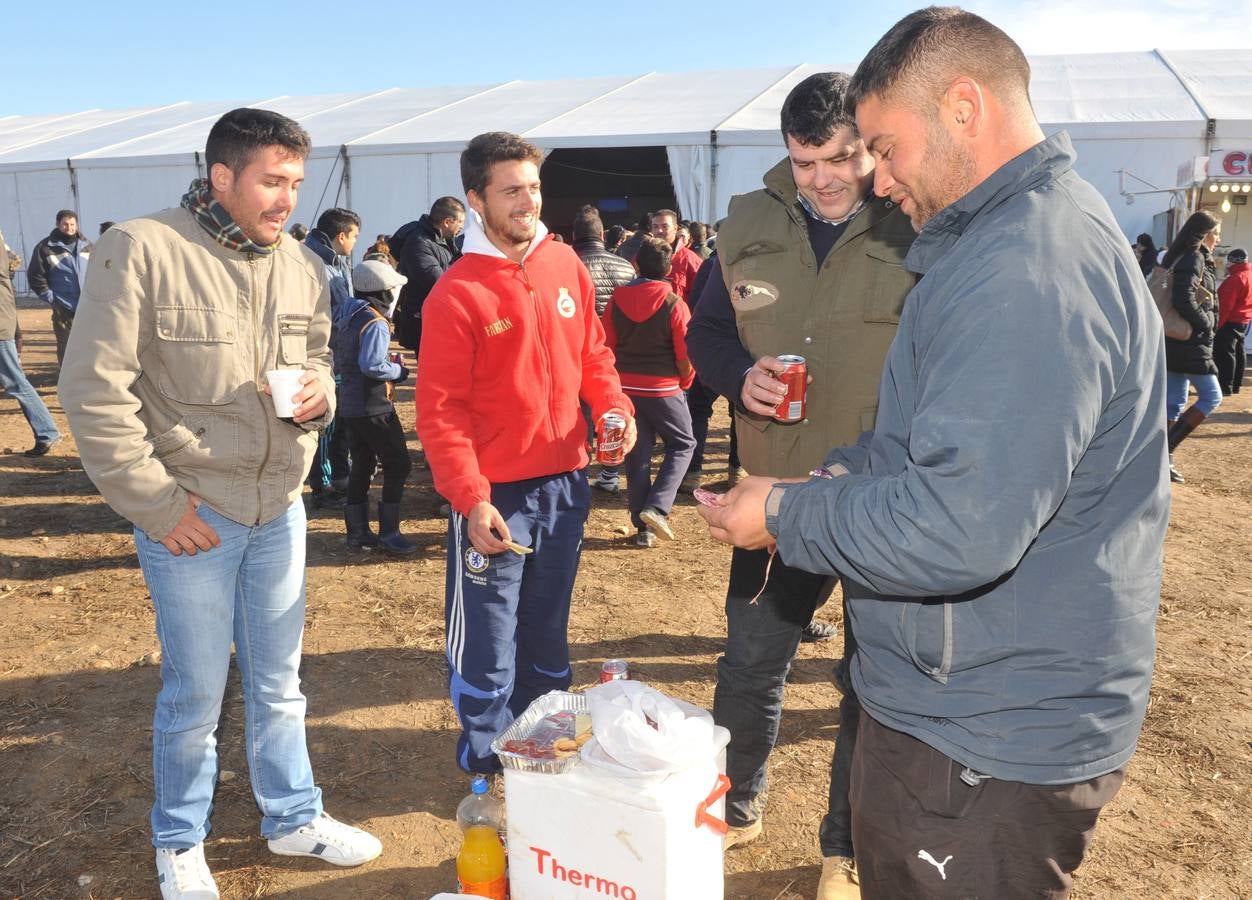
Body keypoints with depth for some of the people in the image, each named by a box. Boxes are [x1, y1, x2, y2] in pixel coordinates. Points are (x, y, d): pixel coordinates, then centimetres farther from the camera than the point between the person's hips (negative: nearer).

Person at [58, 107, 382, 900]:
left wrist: (322, 394, -8)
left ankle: (293, 817, 38)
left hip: (281, 509, 5)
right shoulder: (142, 250, -14)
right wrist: (157, 504, -14)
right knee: (196, 694, 9)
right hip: (191, 517, -5)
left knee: (280, 682, 18)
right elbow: (96, 391, -14)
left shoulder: (304, 266, 4)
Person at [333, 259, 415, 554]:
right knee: (398, 465, -1)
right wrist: (399, 370, -13)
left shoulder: (345, 316, 12)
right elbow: (372, 365, -27)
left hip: (348, 405, 9)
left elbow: (337, 360, 18)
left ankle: (358, 533, 19)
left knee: (361, 466, 15)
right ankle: (388, 533, 1)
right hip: (374, 408, -9)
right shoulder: (375, 322, -16)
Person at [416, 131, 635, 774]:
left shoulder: (565, 265, 4)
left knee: (548, 633, 19)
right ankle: (486, 768, 26)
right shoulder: (456, 295, -12)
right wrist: (471, 499, -20)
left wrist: (614, 407, -5)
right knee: (487, 645, 5)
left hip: (564, 483, 5)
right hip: (494, 496, -5)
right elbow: (440, 411, -13)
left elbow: (592, 353, 14)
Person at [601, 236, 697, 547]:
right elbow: (685, 357, -11)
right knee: (682, 444, 15)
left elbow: (606, 347, 2)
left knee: (637, 455, 10)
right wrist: (685, 382, 9)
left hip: (626, 388, 4)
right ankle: (656, 507, -3)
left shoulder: (617, 299, -3)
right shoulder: (674, 305, -12)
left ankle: (643, 527, 15)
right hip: (664, 389, -3)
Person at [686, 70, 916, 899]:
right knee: (751, 660, 17)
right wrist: (739, 374, -11)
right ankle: (736, 807, 42)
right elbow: (706, 331, 11)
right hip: (776, 489, 3)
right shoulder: (751, 225, 2)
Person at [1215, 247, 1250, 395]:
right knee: (1238, 352, 14)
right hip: (1244, 321, 10)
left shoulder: (1236, 278, -19)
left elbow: (1226, 304, -22)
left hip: (1231, 321, -10)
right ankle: (1235, 385, 21)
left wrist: (1217, 323, -18)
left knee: (1224, 353, -8)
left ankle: (1226, 387, -9)